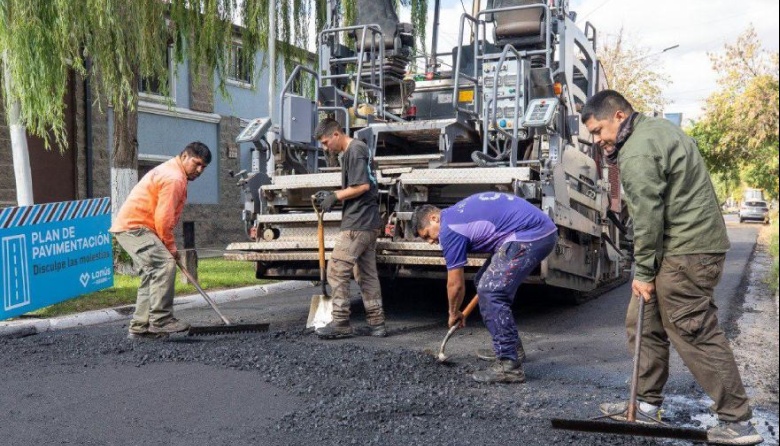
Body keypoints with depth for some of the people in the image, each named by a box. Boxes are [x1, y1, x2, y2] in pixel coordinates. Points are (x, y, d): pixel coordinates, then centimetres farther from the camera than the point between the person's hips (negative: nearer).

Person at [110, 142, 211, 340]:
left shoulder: (169, 172, 20)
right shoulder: (174, 178, -16)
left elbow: (165, 216, 24)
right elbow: (163, 217, -21)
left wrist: (168, 244, 18)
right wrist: (170, 246, -10)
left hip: (129, 226, 11)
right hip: (133, 227, -11)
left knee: (152, 274, 12)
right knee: (165, 264, -22)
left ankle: (140, 327, 15)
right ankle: (160, 320, -22)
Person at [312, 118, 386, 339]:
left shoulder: (355, 151, -11)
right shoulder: (354, 150, 20)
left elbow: (363, 186, -19)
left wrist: (336, 196, -9)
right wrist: (332, 195, 9)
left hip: (357, 224, -10)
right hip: (369, 223, 10)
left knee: (337, 271, -7)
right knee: (367, 274, 11)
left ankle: (341, 323, -4)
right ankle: (376, 323, 14)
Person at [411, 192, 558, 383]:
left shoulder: (449, 229, -8)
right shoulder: (459, 212, 19)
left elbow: (455, 284, -1)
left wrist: (454, 314, 17)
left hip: (531, 235, -10)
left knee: (490, 292, -11)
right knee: (487, 282, 16)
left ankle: (509, 364, -11)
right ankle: (511, 346, 24)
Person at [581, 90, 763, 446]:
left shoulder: (637, 153, -18)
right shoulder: (655, 128, 15)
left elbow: (648, 217, -18)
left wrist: (643, 273, -11)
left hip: (686, 252, -11)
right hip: (694, 240, 11)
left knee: (695, 334, -6)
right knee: (643, 323, 13)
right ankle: (648, 404, 22)